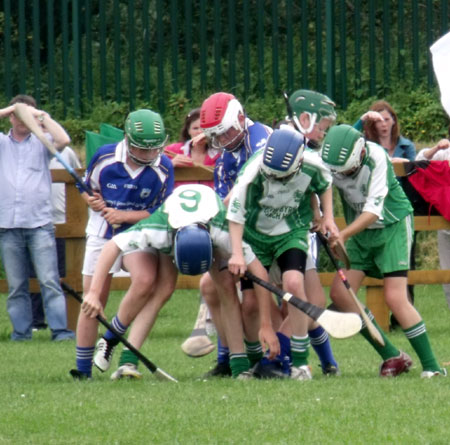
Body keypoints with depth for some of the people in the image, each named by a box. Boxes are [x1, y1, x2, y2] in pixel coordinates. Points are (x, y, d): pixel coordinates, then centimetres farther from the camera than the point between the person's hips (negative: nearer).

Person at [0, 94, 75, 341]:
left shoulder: (41, 143, 10)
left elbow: (63, 140, -8)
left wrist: (42, 116, -1)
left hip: (39, 225, -2)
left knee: (49, 281, -9)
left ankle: (60, 329, -12)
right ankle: (21, 330, 9)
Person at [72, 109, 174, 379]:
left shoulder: (163, 169, -13)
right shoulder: (105, 157, -11)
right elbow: (87, 186, 8)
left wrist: (124, 215, -20)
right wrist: (92, 200, -15)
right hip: (102, 235, 1)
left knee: (145, 281, -28)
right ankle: (83, 368, 9)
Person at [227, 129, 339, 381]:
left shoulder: (312, 167, -21)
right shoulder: (252, 174, -28)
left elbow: (324, 186, 5)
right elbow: (235, 214, -19)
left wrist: (328, 218, -3)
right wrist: (237, 254, -23)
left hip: (292, 231, 0)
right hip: (255, 235, 0)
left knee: (294, 283, -23)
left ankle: (301, 362, -14)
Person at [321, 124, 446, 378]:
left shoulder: (376, 158, -27)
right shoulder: (332, 161, -13)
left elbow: (373, 210, -30)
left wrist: (344, 235, -39)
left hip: (394, 225, -6)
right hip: (360, 231, 6)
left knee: (395, 297, -17)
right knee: (340, 293, -8)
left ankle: (432, 366, -9)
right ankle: (393, 357, 2)